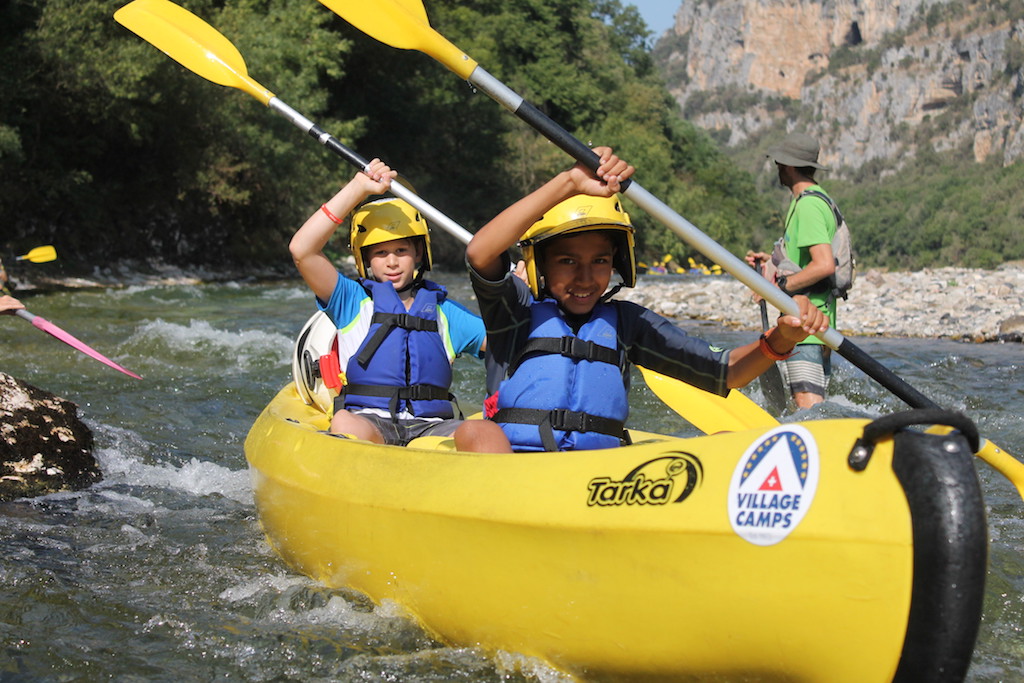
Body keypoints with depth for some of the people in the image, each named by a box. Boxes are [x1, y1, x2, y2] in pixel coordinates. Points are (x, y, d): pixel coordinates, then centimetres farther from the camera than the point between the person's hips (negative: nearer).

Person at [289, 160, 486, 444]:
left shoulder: (445, 312, 22)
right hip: (367, 422, -2)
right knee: (344, 424, -38)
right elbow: (301, 250, 0)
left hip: (432, 429, 2)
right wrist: (358, 189, -1)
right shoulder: (352, 301, 14)